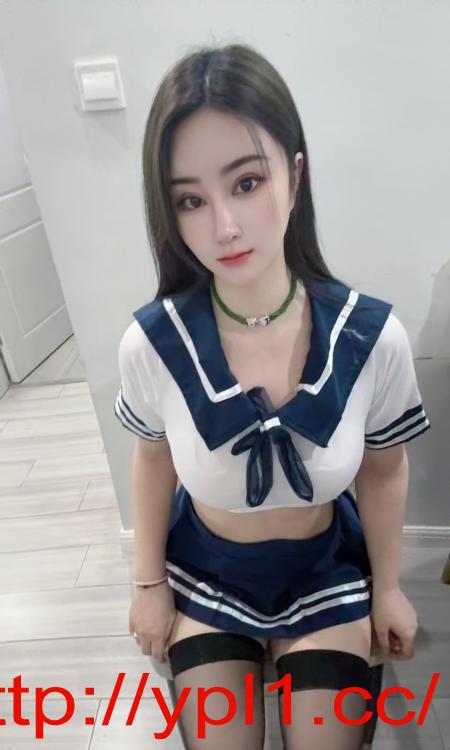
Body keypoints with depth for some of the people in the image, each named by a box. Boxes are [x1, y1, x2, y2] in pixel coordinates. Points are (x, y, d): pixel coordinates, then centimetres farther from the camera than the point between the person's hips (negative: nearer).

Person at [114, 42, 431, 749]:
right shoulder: (150, 344, -25)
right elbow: (154, 457, -6)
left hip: (325, 571, 1)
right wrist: (149, 583, 5)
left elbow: (384, 470, -7)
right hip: (204, 571, 1)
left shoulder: (373, 337, -25)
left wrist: (386, 587, 6)